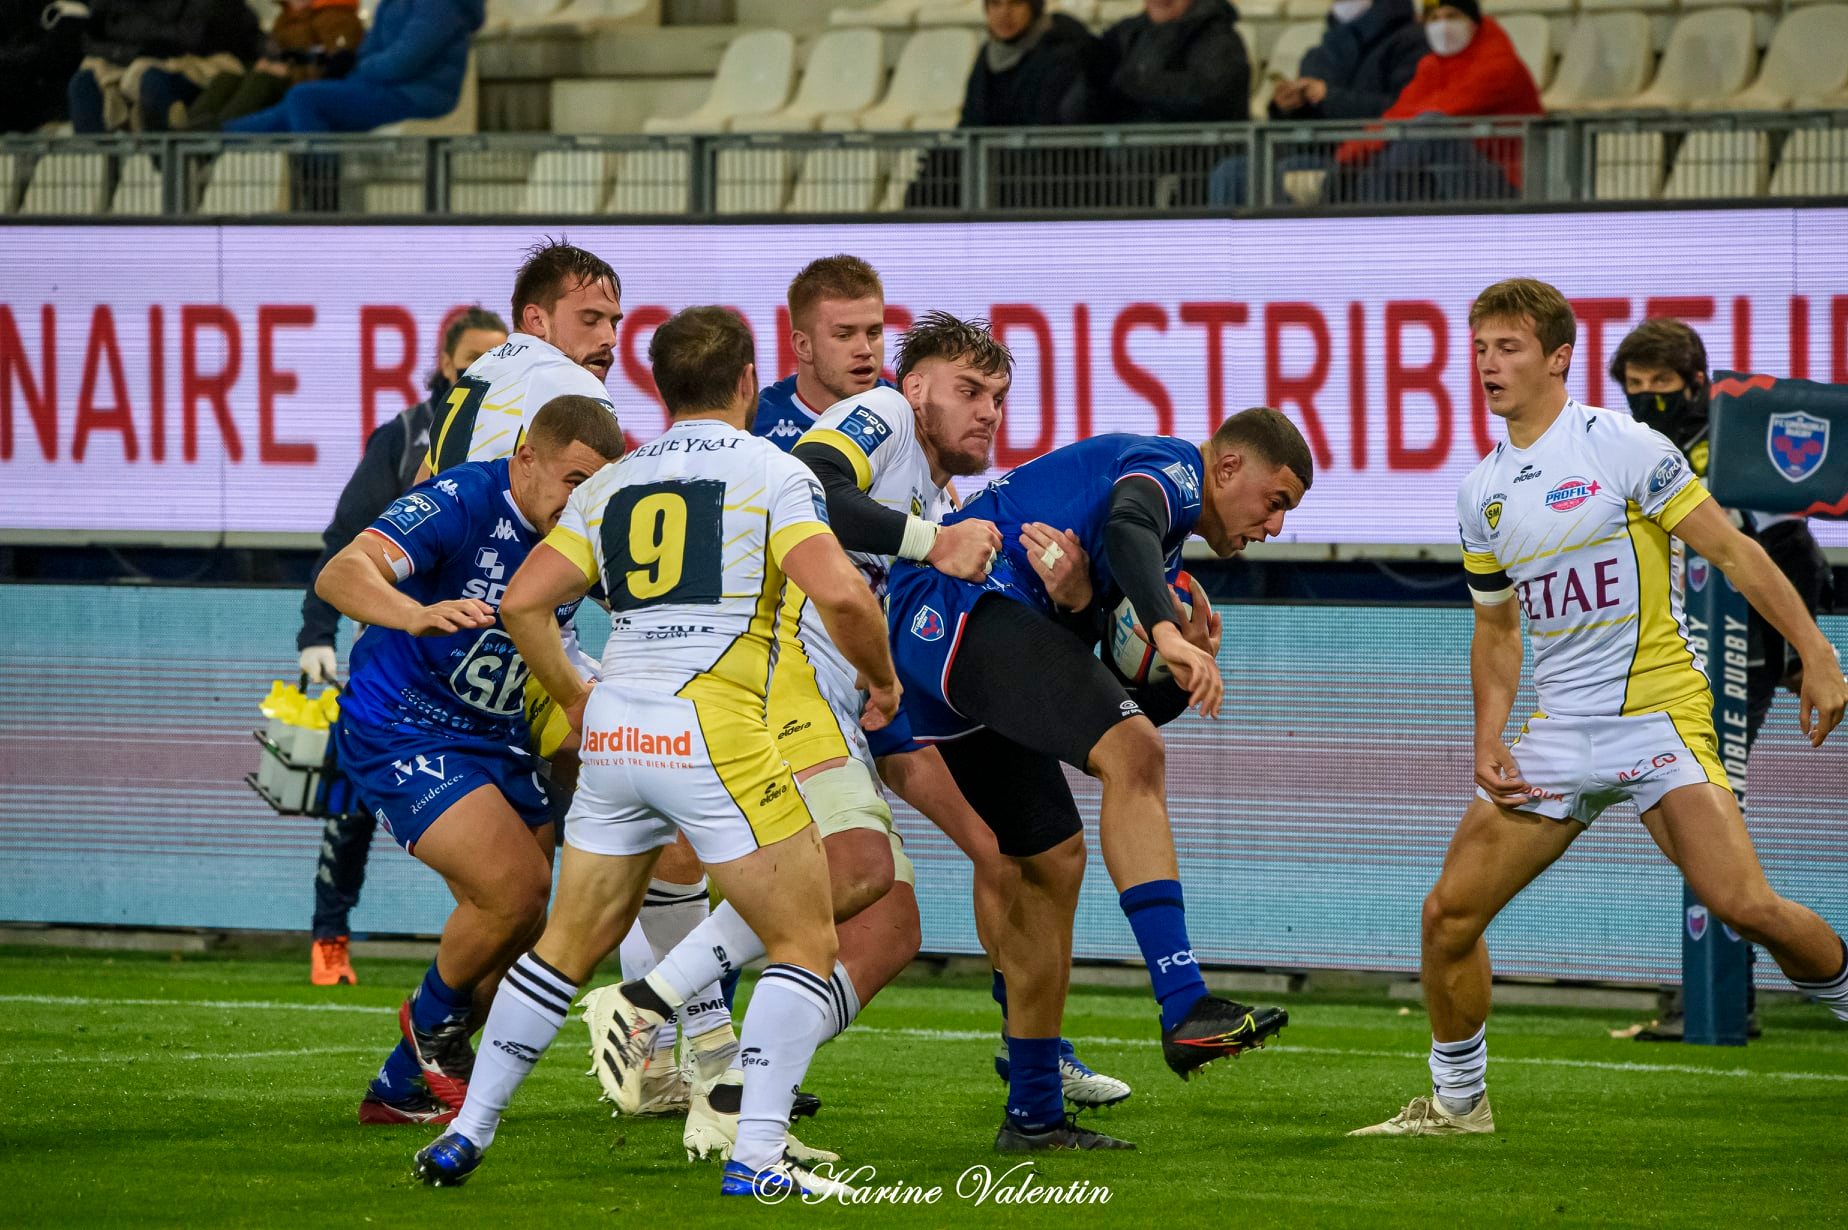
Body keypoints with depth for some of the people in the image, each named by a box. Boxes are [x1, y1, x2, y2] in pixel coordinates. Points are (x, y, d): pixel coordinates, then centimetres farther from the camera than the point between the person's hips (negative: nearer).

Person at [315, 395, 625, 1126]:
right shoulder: (460, 503, -23)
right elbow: (341, 576, -36)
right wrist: (418, 615, -54)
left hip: (499, 739, 8)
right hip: (400, 734, -8)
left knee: (517, 929, 6)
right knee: (515, 887, -22)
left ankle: (401, 1090, 23)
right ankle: (433, 1021, 7)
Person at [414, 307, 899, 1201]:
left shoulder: (612, 484, 15)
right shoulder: (771, 472, 0)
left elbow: (524, 600, 11)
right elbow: (838, 593, -14)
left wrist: (573, 699, 25)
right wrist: (881, 676, 3)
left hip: (614, 728, 6)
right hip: (713, 729, -6)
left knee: (571, 943, 19)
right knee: (807, 943, 3)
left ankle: (467, 1133, 20)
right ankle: (757, 1156, -10)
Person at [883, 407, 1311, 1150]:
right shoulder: (1171, 465, -1)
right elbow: (1124, 526, -25)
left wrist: (1173, 666, 11)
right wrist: (1164, 633, -41)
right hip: (963, 603, -11)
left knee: (1053, 858, 12)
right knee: (1132, 752, -24)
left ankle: (1033, 1115, 17)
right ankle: (1184, 1010, -36)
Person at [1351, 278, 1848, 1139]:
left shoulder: (1621, 447, -8)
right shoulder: (1480, 492, 11)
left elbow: (1732, 551, -7)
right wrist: (1488, 743, 8)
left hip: (1657, 713, -6)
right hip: (1557, 735, 6)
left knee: (1742, 905, -21)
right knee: (1449, 912, -3)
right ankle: (1455, 1102, 14)